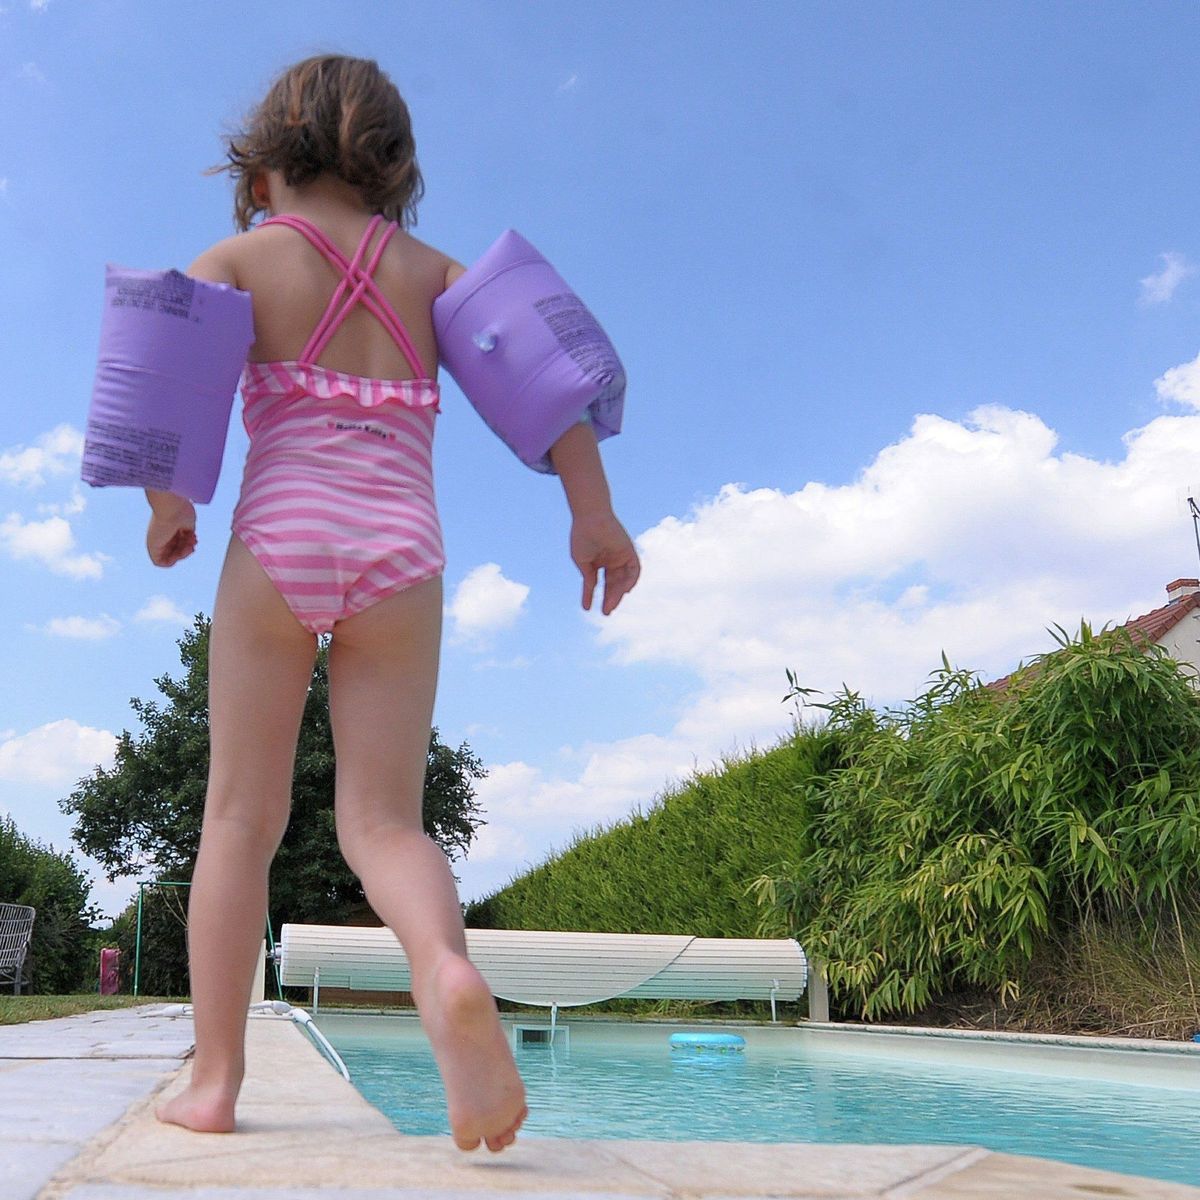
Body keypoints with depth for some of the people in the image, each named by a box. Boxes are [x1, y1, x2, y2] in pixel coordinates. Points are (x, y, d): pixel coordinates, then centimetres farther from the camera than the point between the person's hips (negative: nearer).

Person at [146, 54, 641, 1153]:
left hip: (279, 537, -1)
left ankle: (214, 1076, 5)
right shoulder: (433, 270, 17)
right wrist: (594, 514, 3)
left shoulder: (243, 256, 11)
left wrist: (169, 503, 6)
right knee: (384, 818, 1)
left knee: (242, 815, 6)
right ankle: (448, 971, -29)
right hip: (402, 551, 2)